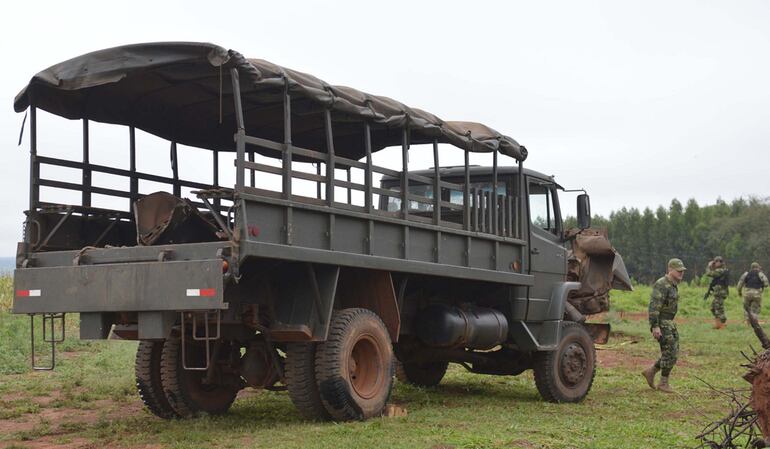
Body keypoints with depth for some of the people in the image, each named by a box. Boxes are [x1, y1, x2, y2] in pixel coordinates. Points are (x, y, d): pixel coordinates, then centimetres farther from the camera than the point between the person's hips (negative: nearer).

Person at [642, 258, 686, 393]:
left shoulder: (673, 285, 13)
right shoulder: (662, 285, -18)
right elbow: (654, 306, -23)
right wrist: (655, 326, -27)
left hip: (669, 323, 9)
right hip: (661, 323, -9)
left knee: (673, 352, 10)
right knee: (670, 353, -6)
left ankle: (650, 372, 21)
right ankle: (663, 383, 6)